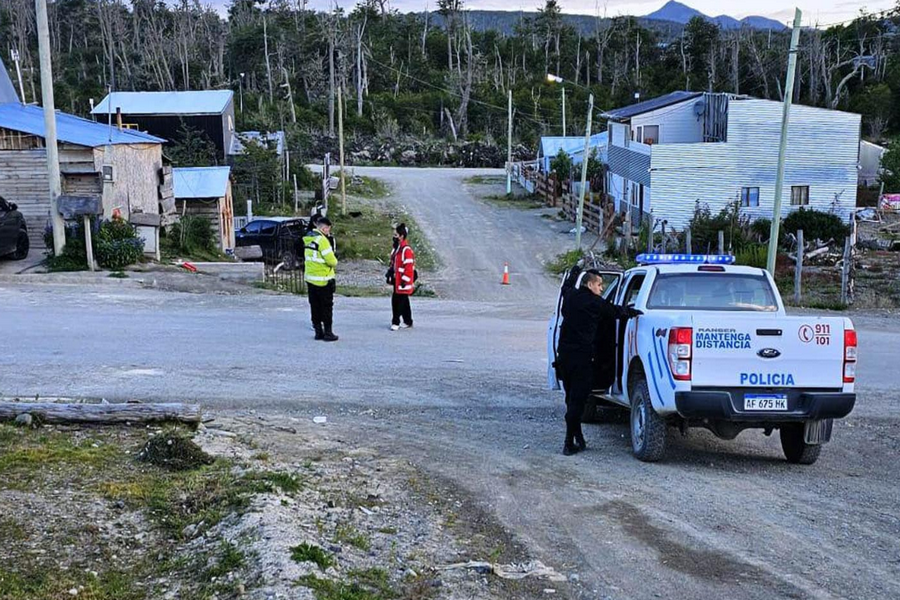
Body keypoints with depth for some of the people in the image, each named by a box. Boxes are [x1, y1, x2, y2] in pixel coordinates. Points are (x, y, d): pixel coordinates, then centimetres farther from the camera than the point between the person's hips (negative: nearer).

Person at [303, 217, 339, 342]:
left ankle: (318, 331, 18)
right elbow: (331, 260, -22)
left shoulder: (307, 239, 7)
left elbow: (306, 257, 10)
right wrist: (334, 261, 2)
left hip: (310, 278, 7)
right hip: (323, 280, -7)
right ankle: (328, 333, 5)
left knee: (315, 306, 13)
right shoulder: (322, 240, -19)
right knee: (327, 307, 2)